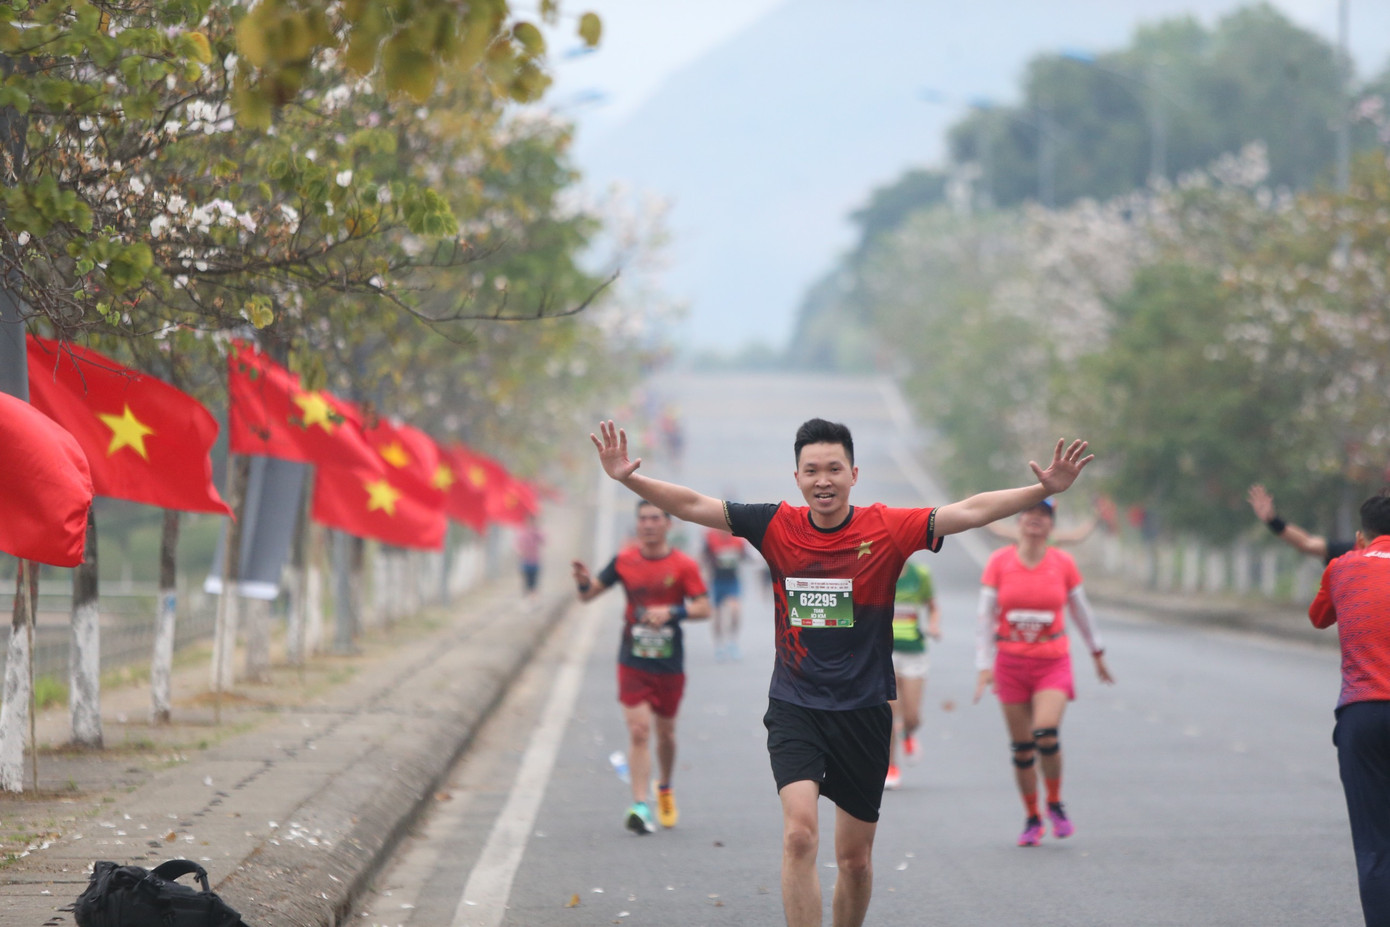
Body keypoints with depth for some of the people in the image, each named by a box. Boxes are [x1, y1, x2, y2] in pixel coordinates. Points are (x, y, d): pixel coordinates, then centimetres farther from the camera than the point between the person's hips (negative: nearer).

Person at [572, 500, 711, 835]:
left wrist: (670, 612, -21)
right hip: (633, 662, 0)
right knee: (638, 731, -12)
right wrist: (583, 581, -17)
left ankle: (665, 789, 40)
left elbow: (704, 608, -6)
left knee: (665, 733, 13)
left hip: (669, 665, 0)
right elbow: (589, 594, 6)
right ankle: (640, 806, -15)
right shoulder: (624, 560, 1)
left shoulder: (684, 566, -3)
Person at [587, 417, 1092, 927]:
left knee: (855, 858, 10)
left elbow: (970, 511, -11)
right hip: (794, 708, -1)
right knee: (800, 832, -21)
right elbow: (694, 505, 1)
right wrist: (630, 478, -8)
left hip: (864, 710, 1)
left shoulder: (886, 528, -5)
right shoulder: (777, 526, -2)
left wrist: (1044, 489, -19)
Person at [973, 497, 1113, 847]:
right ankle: (1032, 819, 18)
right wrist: (984, 667, -3)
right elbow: (985, 618, 1)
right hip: (1010, 663, 1)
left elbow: (1081, 610, 13)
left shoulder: (1063, 563, 0)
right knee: (1022, 748, 3)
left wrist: (1097, 653, 21)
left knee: (1046, 734, -20)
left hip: (1053, 663, -1)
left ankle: (1055, 804, 3)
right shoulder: (999, 562, -1)